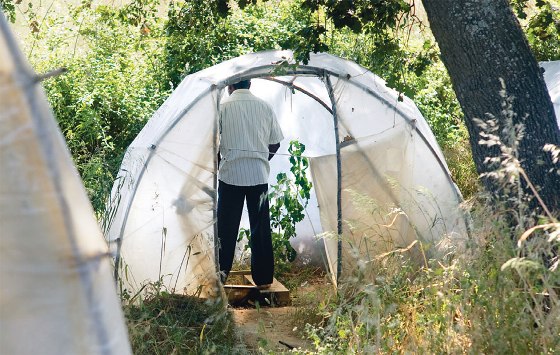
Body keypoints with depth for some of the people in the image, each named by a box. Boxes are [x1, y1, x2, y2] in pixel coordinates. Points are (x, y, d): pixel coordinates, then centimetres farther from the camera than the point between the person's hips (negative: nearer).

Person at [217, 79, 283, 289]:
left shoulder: (223, 108, -3)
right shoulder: (265, 107, 5)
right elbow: (275, 143, 9)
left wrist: (218, 164, 14)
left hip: (230, 174, -2)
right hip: (259, 175, 2)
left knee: (227, 224, 6)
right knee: (260, 225, 6)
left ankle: (222, 270, 1)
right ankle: (263, 277, 9)